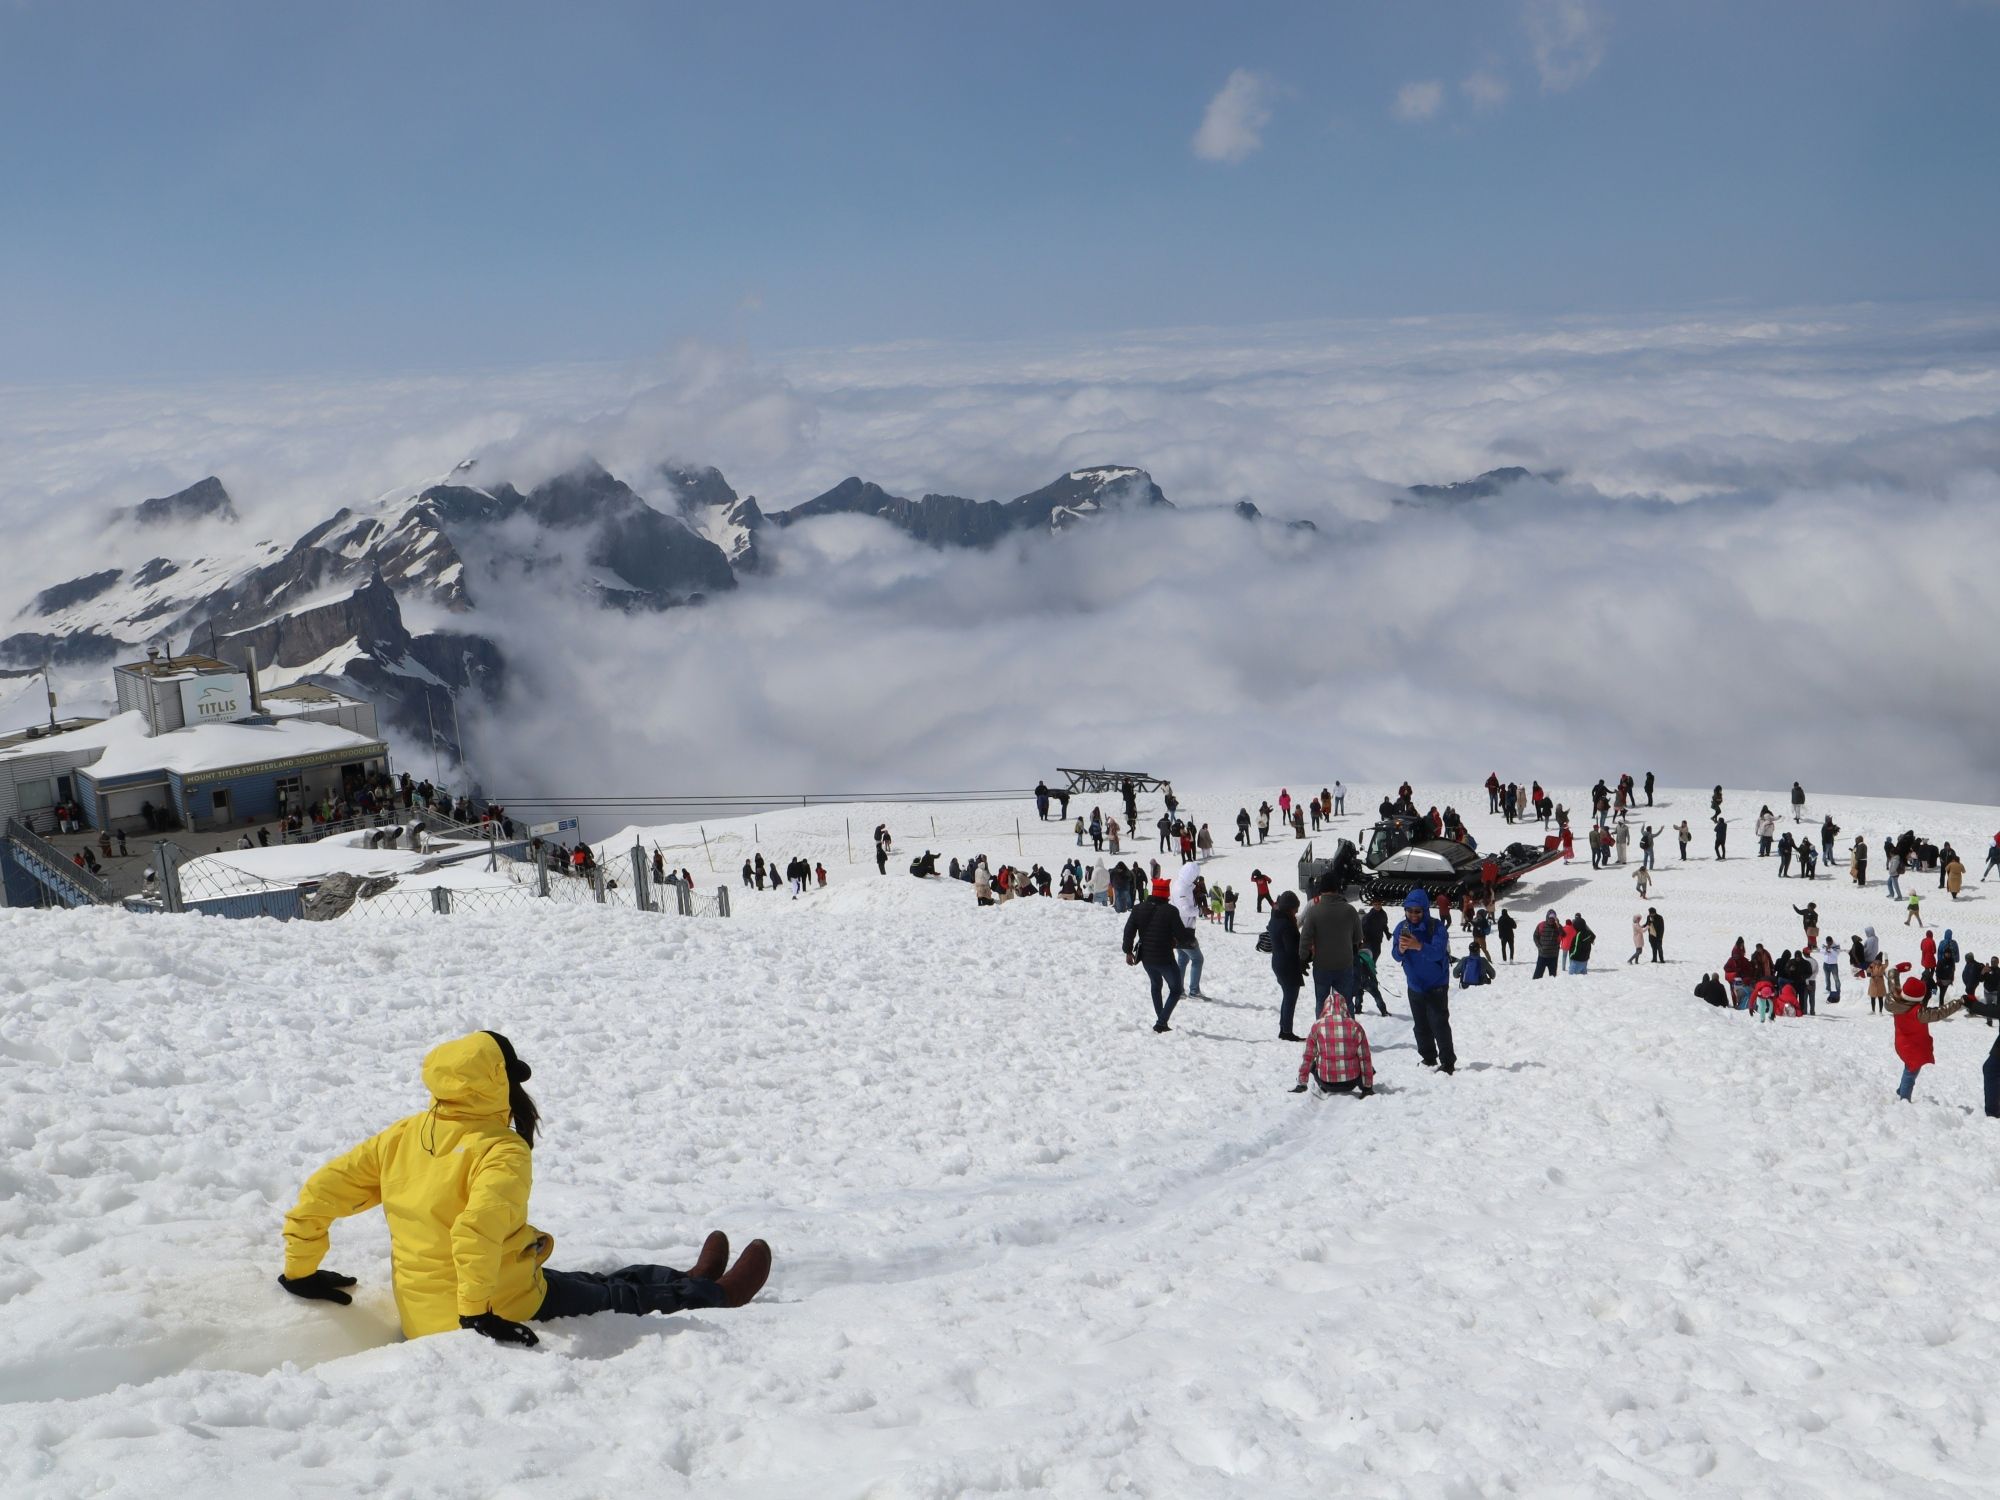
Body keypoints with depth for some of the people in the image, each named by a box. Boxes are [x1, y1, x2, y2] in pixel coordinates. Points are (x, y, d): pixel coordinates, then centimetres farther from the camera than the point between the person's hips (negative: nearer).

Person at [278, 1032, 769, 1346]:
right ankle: (714, 1293, 41)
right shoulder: (502, 1151, -21)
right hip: (508, 1310, -7)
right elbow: (479, 1225, -38)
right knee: (624, 1295, 19)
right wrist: (477, 1313, -30)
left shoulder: (402, 1136, 0)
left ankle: (690, 1281, 48)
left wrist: (301, 1270, 11)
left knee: (597, 1282, 28)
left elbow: (319, 1192, 1)